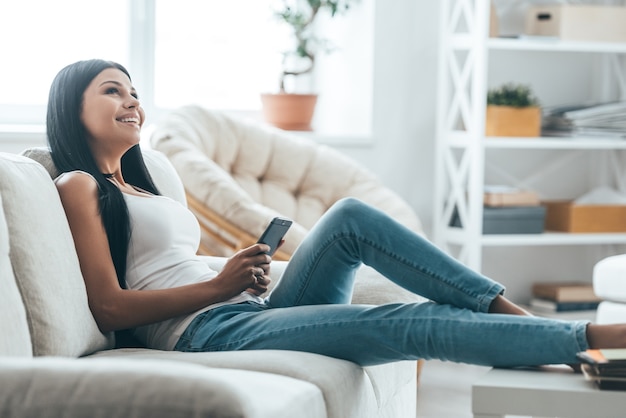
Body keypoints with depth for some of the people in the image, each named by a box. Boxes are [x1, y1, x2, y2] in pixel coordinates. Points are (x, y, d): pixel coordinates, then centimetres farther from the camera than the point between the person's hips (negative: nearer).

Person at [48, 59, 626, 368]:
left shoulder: (138, 189, 28)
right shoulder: (80, 187, 1)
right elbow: (109, 308, -10)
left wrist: (247, 276, 2)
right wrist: (220, 285, -13)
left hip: (252, 314, 8)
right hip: (210, 332, -8)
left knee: (350, 217, -10)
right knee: (404, 322, -21)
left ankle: (508, 309, -14)